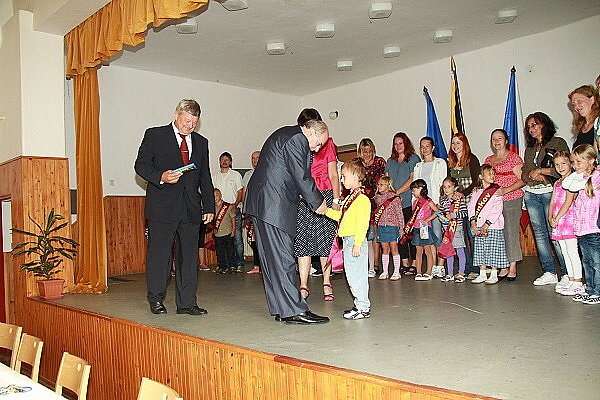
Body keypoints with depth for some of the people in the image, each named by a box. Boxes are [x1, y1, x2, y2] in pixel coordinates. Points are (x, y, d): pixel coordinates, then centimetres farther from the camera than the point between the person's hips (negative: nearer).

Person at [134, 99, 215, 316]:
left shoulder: (201, 142, 16)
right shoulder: (155, 135, 4)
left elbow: (205, 178, 17)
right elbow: (141, 165, 0)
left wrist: (209, 207, 11)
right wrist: (161, 177, -19)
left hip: (191, 208, 4)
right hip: (162, 207, -4)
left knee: (189, 255, 5)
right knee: (159, 254, 2)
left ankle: (186, 302, 13)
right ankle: (156, 300, 17)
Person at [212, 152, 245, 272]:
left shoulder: (236, 175, 8)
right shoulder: (214, 176, 16)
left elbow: (240, 193, 3)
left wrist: (235, 204, -13)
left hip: (234, 209, -3)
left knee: (237, 239, -7)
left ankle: (239, 264, -4)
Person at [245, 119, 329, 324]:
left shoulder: (285, 135, 23)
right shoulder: (297, 139, -10)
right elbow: (302, 177, -14)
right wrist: (318, 203, -2)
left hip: (261, 203, 11)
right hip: (274, 205, -11)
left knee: (272, 259, 10)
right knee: (283, 259, -8)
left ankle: (281, 309, 16)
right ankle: (294, 310, -4)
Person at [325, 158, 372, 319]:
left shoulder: (362, 199, -15)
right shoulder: (349, 198, 15)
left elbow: (362, 224, -20)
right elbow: (340, 216, 23)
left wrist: (357, 244, -22)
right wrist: (326, 210, 16)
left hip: (355, 240, -10)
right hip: (348, 240, 10)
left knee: (356, 275, -5)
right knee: (352, 274, 14)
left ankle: (363, 308, 4)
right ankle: (360, 304, 23)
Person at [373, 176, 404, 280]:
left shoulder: (395, 198, -5)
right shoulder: (378, 198, 9)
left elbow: (399, 213, -3)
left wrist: (401, 227, -5)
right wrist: (375, 223, 16)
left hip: (392, 226, -4)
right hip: (381, 226, 4)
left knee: (394, 248, 0)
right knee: (385, 249, 8)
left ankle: (397, 272, 8)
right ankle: (385, 272, 14)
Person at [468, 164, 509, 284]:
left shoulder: (497, 191, -4)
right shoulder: (476, 192, 11)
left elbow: (497, 210, -11)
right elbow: (471, 206, 6)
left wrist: (486, 225, -16)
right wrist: (473, 222, -8)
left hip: (492, 226, -5)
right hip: (479, 227, 5)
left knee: (493, 252, -1)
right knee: (480, 251, 9)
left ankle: (494, 275, 10)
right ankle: (482, 275, 18)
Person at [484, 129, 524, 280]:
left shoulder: (514, 157, 0)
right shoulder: (488, 160, 17)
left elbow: (522, 180, -6)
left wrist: (505, 190, -17)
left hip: (512, 200, -5)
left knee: (511, 231, -7)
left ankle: (512, 268, 1)